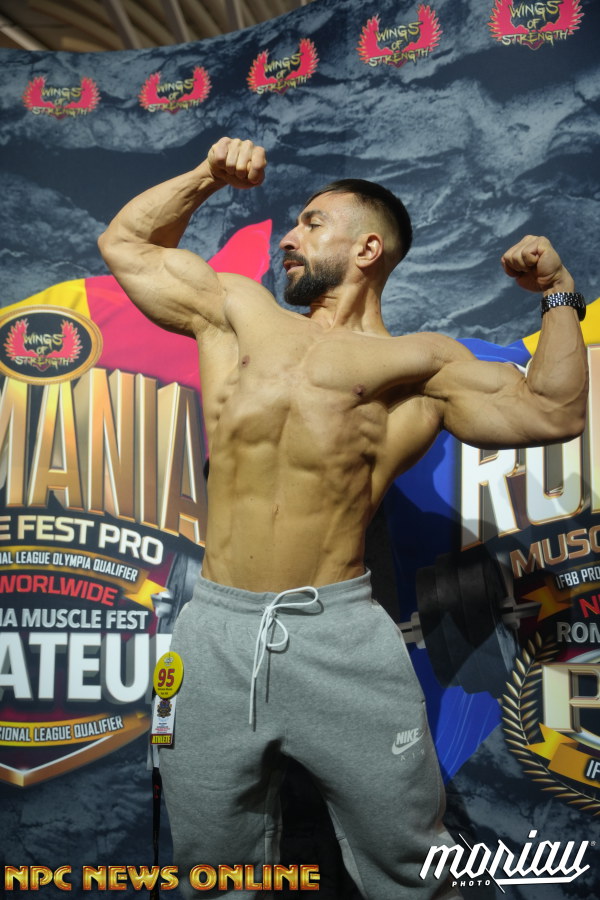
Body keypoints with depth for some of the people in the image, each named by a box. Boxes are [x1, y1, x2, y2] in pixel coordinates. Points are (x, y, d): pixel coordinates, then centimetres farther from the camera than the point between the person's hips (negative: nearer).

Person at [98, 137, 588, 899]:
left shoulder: (419, 363, 6)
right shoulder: (237, 310, 13)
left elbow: (554, 413, 3)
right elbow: (124, 242, 23)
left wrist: (558, 296, 0)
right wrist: (207, 176, 17)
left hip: (343, 637, -2)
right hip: (216, 630, 3)